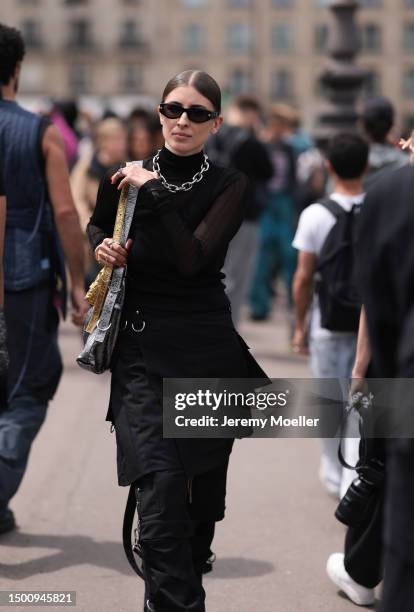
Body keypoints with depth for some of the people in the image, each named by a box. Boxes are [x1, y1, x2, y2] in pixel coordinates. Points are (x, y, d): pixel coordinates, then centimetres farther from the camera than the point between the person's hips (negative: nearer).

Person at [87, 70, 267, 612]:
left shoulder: (228, 186, -2)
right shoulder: (124, 180, 2)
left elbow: (192, 258, -17)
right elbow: (95, 228, 23)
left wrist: (155, 192, -17)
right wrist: (103, 247, 2)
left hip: (207, 348, 1)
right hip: (140, 348, 0)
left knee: (205, 486, 9)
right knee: (161, 482, -18)